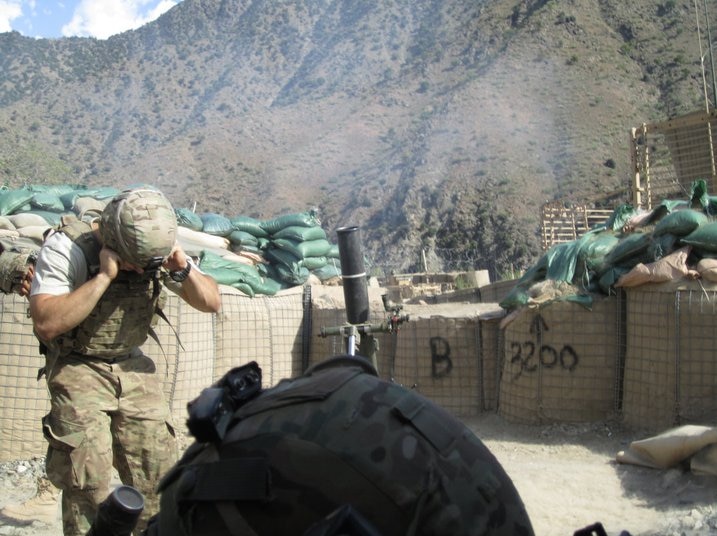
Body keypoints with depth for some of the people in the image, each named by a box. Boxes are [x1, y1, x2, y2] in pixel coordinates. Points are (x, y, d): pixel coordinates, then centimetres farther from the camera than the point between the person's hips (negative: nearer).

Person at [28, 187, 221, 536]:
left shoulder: (159, 249, -5)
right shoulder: (65, 248, -20)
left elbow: (211, 302, -1)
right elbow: (46, 324, -30)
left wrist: (184, 271, -20)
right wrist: (104, 276, -32)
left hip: (133, 368, 4)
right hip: (78, 370, -4)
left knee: (158, 474, 2)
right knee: (89, 484, -12)